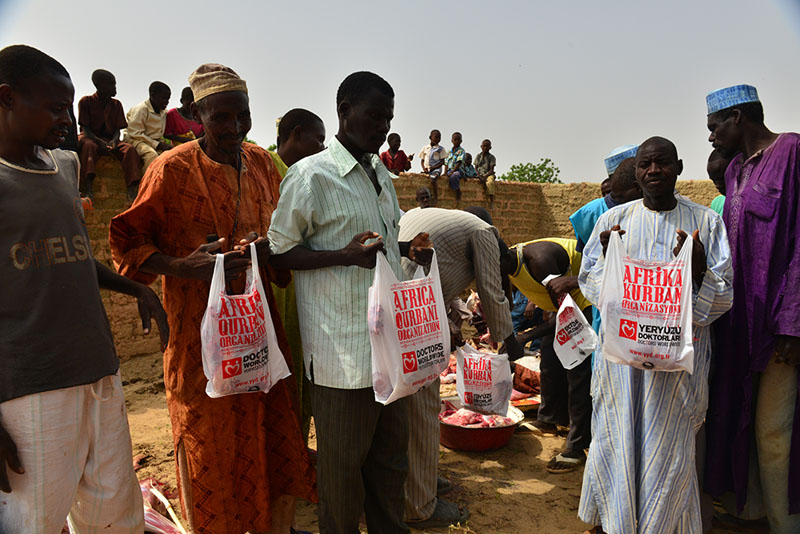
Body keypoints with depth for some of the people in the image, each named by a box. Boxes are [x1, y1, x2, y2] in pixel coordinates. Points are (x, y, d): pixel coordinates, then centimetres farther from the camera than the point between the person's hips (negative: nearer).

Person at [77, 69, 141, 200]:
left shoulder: (116, 104, 12)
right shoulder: (86, 101, 0)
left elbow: (118, 129, 6)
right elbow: (86, 130, -6)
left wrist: (114, 140, -18)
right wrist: (100, 142, -26)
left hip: (110, 141, 3)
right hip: (90, 138, -3)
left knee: (130, 149, -26)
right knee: (89, 145, -38)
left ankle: (132, 191, -42)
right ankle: (88, 191, -52)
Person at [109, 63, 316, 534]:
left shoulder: (263, 164, 8)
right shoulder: (173, 169, -9)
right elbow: (127, 242, -4)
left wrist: (270, 249, -5)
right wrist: (182, 267, -22)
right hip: (202, 331, -4)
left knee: (277, 437, 12)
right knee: (211, 447, 9)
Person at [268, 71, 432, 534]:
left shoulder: (383, 175, 13)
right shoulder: (311, 175, -10)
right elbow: (280, 252, -9)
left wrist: (410, 248, 2)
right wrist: (345, 256, -22)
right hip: (343, 346, -7)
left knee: (392, 448, 19)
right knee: (344, 460, 8)